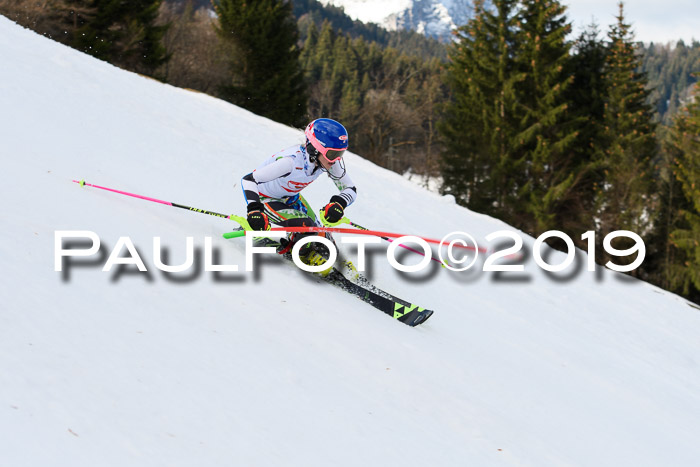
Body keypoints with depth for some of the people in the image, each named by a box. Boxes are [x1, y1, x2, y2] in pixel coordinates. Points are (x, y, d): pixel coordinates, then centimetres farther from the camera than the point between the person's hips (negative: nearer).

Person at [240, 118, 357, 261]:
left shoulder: (332, 161, -22)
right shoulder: (292, 161, -40)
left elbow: (350, 190, -12)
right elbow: (248, 180, -36)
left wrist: (339, 203, -33)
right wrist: (254, 210, -48)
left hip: (290, 196, 7)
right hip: (265, 199, -6)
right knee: (305, 227, -26)